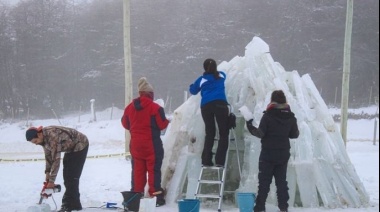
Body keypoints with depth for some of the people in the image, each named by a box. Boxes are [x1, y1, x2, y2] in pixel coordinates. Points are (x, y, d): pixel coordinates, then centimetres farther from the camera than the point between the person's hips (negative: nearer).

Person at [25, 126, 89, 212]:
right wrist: (47, 172, -2)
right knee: (67, 176, 8)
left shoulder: (52, 136, -35)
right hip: (71, 148, 9)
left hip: (80, 145, -9)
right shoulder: (43, 138, -8)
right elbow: (48, 155, 4)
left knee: (71, 176, -13)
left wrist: (52, 180, -32)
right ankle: (74, 203, 13)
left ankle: (69, 204, -10)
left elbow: (56, 159, -34)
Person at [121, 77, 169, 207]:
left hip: (136, 144, 5)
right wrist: (167, 121, 12)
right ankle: (156, 196, -2)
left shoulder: (130, 107, 3)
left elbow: (125, 124, 12)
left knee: (137, 170, 10)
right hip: (152, 144, -5)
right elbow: (162, 124, -9)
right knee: (153, 169, 0)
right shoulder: (155, 108, -13)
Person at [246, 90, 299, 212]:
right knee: (281, 181, 10)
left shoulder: (268, 116, -12)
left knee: (264, 182, 1)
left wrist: (250, 127, -4)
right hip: (283, 154, 4)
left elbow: (260, 133, -16)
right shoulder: (291, 117, 2)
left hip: (268, 154, -4)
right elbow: (294, 135, 8)